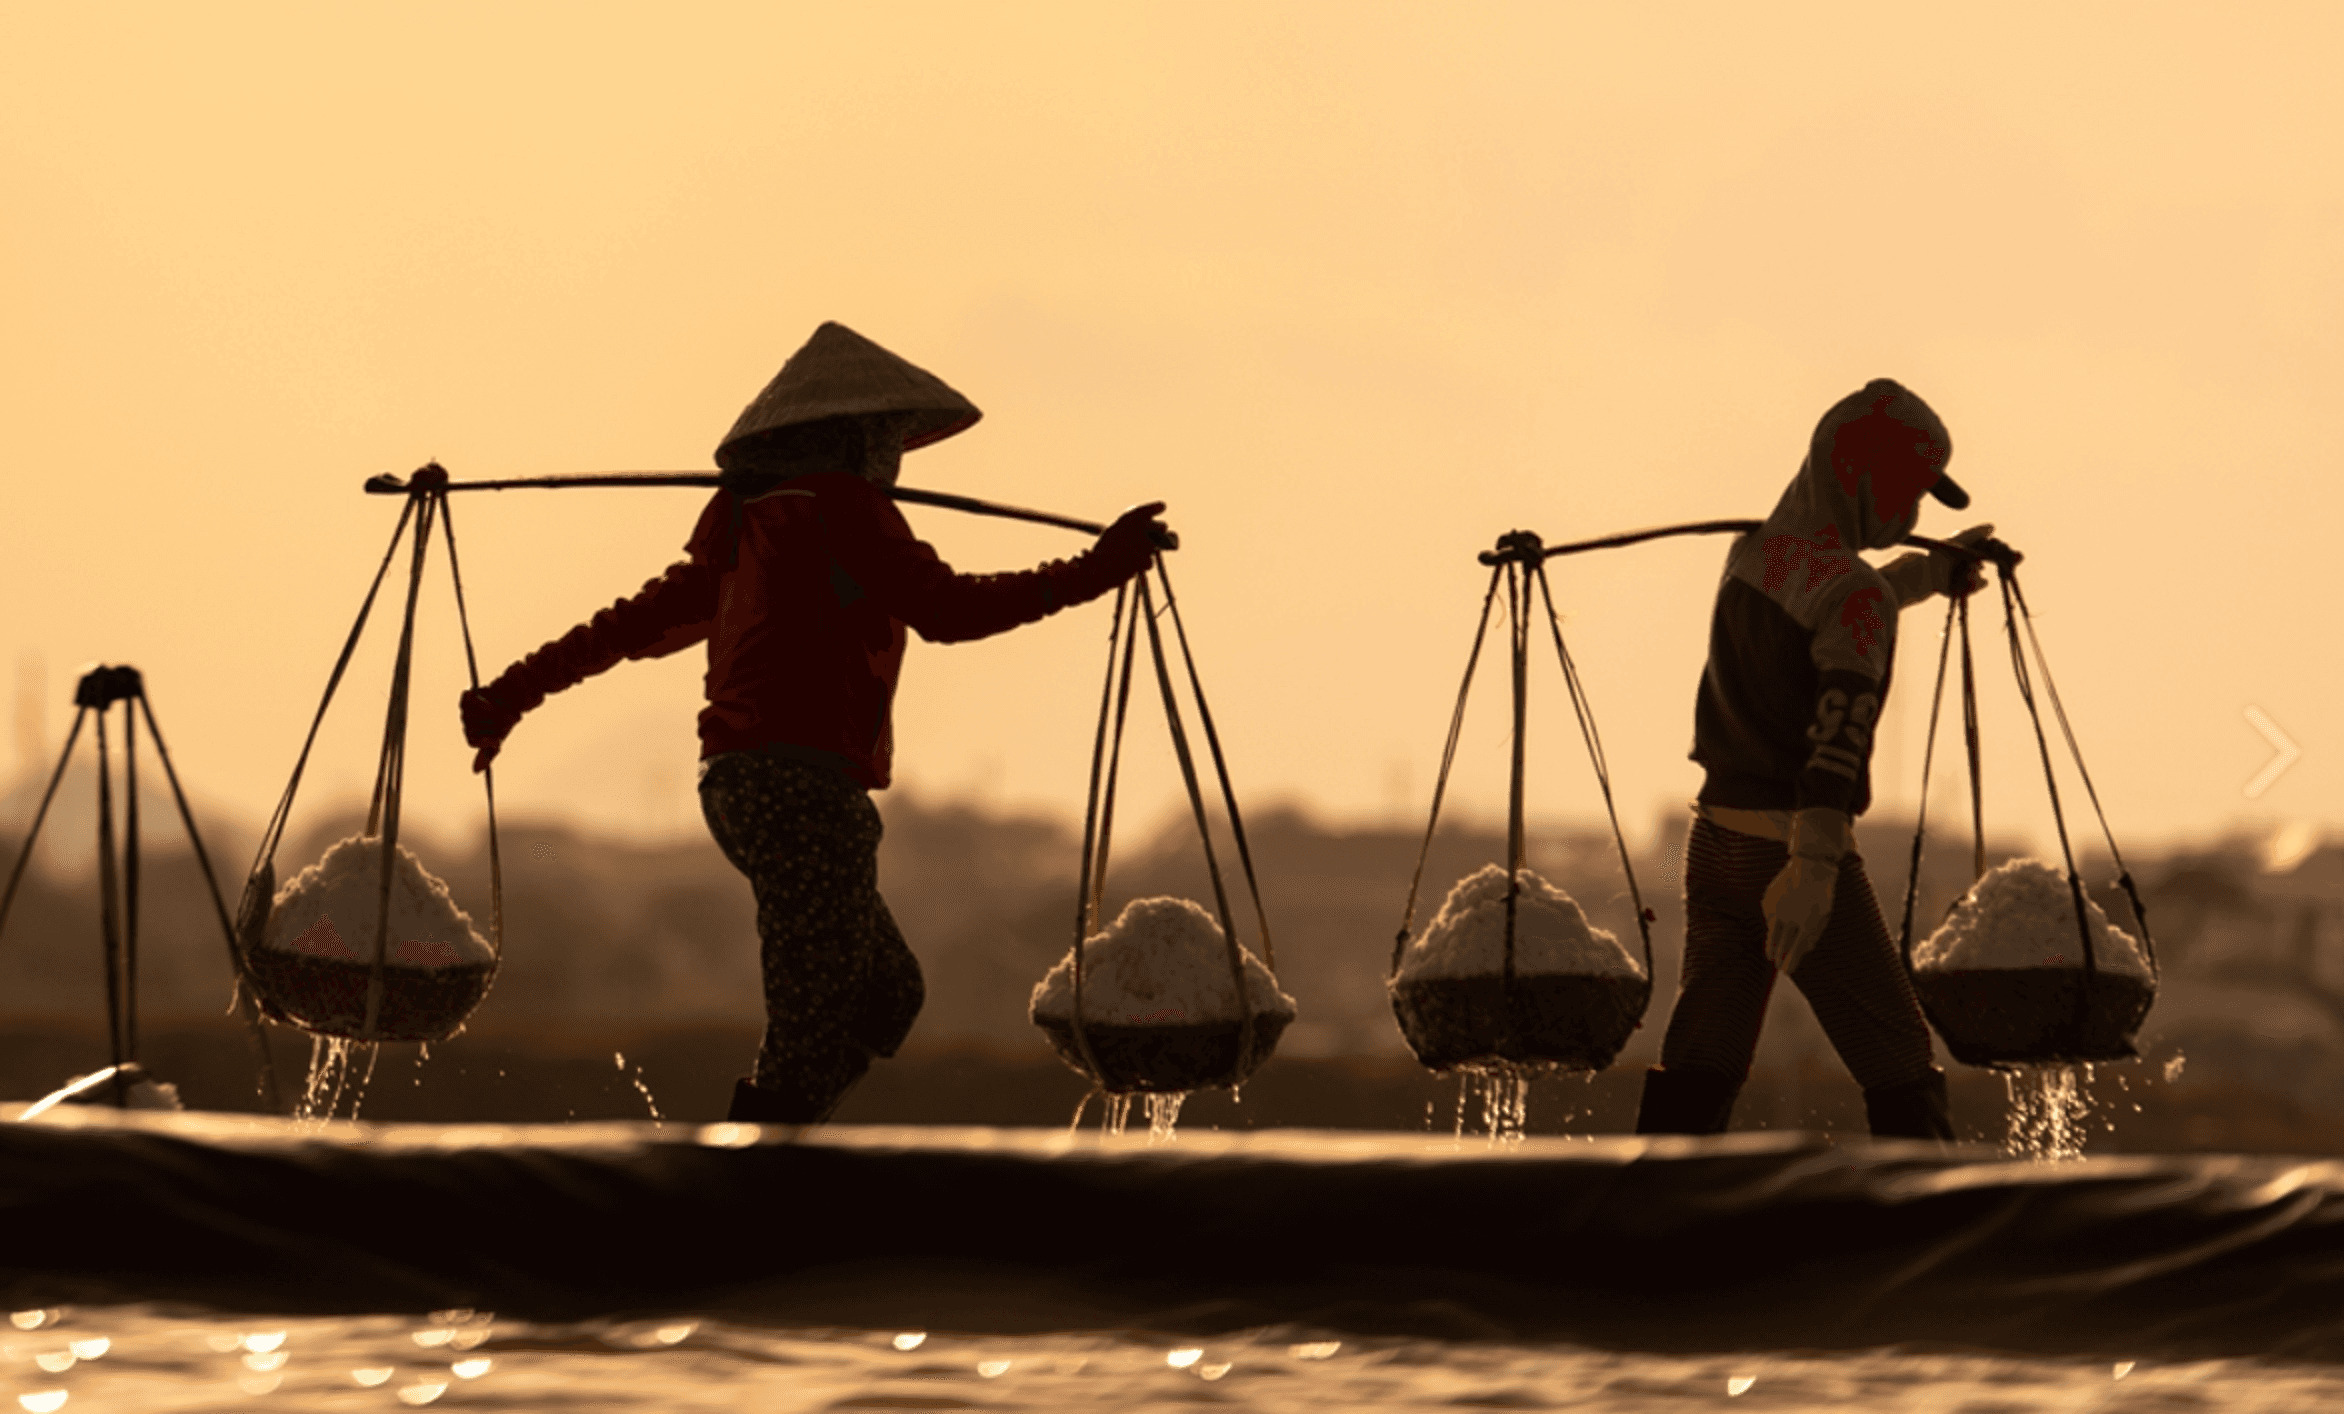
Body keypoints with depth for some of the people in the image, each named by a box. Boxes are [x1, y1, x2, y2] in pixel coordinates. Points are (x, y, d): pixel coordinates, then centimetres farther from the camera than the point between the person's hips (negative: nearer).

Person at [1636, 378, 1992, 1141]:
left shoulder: (1752, 555, 10)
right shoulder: (1858, 596, -16)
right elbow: (1839, 729, -28)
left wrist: (1933, 571, 45)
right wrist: (1814, 864, -39)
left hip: (1715, 840, 8)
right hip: (1793, 848, -8)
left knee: (1700, 1060, 5)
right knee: (1898, 1064, 2)